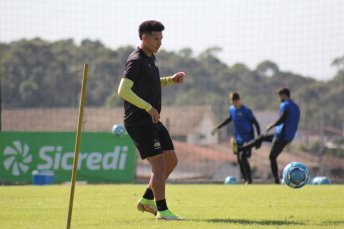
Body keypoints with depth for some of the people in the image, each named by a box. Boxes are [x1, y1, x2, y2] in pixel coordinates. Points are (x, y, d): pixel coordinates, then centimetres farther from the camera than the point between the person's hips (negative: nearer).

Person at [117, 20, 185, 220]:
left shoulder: (151, 58, 14)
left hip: (153, 121, 10)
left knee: (172, 161, 10)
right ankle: (162, 211, -11)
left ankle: (147, 200, 20)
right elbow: (123, 90, -24)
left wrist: (172, 80, 13)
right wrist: (148, 107, -24)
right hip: (138, 121, -10)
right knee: (159, 163, -13)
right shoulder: (136, 60, -15)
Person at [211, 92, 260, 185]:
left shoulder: (246, 111, -15)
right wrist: (218, 128, 27)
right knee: (239, 160, 4)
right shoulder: (231, 109, 3)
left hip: (248, 138, -6)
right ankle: (246, 180, 12)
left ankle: (249, 179, -11)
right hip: (238, 138, 6)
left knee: (243, 157, -20)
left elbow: (256, 124, -10)